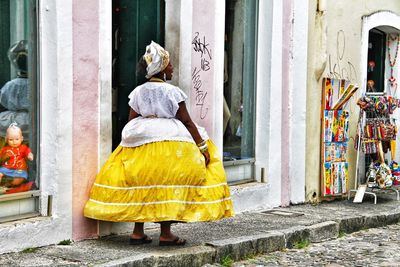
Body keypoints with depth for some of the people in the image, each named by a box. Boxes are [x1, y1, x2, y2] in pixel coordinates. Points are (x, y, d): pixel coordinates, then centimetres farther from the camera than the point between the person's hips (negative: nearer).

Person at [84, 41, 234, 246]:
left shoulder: (138, 92, 7)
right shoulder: (172, 91, -7)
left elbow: (130, 123, 8)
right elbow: (187, 123, -6)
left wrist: (133, 141, 21)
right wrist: (203, 147, -1)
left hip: (138, 144, 5)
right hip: (169, 143, -5)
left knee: (140, 187, 10)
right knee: (167, 187, 1)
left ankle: (137, 232, 13)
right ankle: (165, 234, 2)